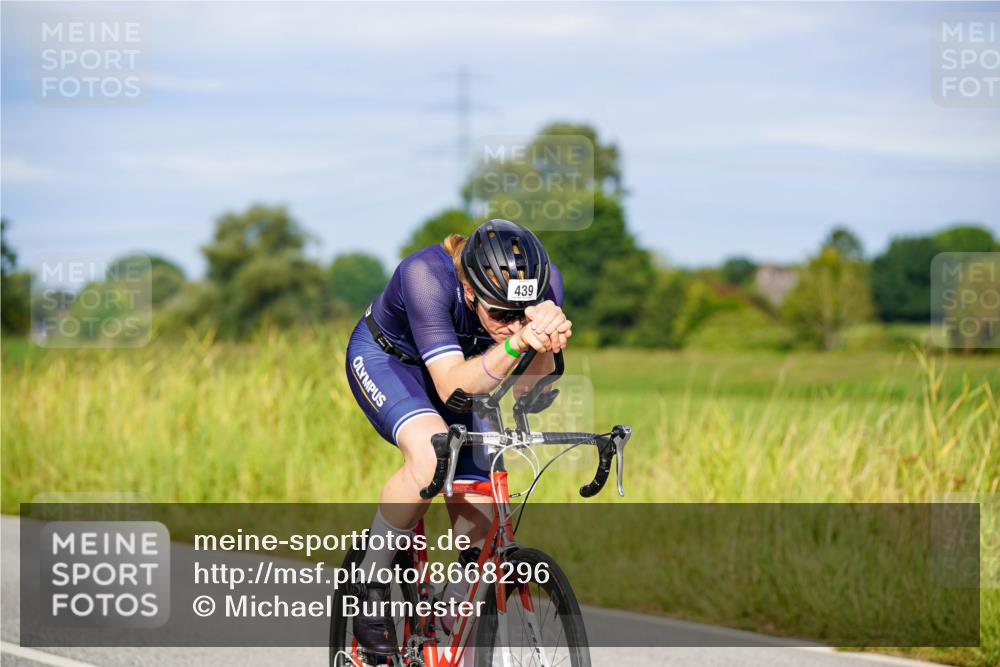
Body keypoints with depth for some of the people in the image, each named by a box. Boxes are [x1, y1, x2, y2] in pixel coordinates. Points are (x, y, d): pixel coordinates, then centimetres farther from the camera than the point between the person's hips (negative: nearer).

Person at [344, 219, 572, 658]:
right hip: (385, 358, -4)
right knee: (430, 456, -35)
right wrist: (514, 342, -58)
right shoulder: (425, 275, -39)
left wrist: (546, 345, -48)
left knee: (479, 531, -8)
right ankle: (369, 586, -14)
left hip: (454, 364, 4)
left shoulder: (542, 280, -28)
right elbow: (452, 386, -43)